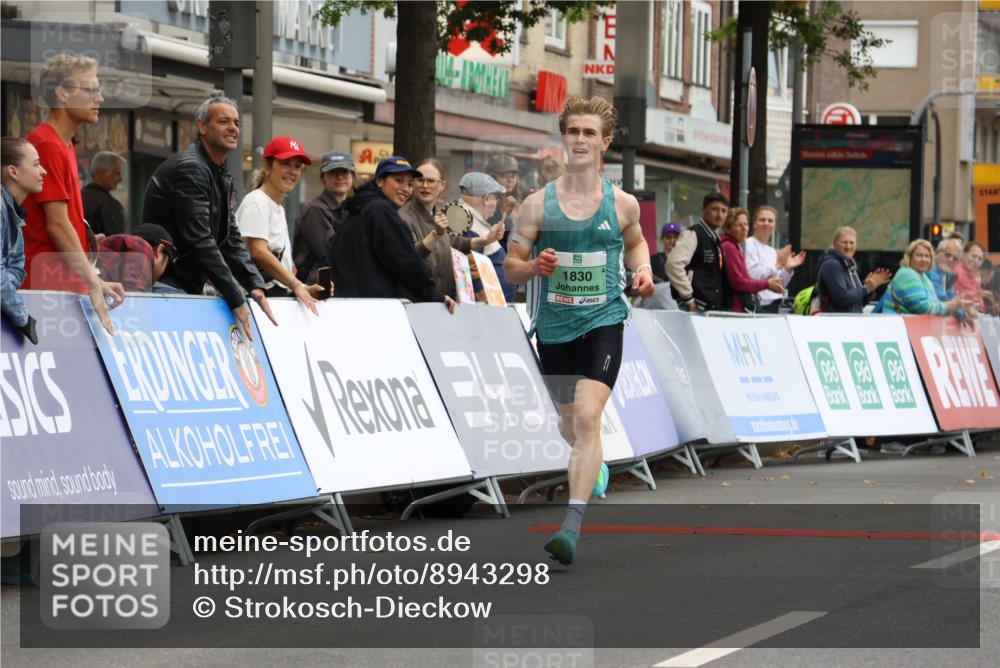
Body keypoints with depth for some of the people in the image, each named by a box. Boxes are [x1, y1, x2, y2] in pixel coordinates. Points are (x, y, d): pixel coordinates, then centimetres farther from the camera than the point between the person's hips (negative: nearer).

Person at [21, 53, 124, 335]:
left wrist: (95, 281, 13)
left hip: (69, 287, 9)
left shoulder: (66, 146, 17)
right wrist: (94, 284, -16)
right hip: (50, 288, -9)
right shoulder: (47, 145, -12)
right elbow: (57, 225, -16)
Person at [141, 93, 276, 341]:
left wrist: (255, 285, -2)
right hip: (164, 286, -10)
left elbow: (231, 240, 14)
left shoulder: (223, 179, 15)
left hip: (188, 290, 10)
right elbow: (200, 242, -24)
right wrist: (236, 301, -24)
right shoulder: (189, 168, -17)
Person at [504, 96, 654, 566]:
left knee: (587, 418, -19)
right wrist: (535, 267, -19)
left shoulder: (622, 204, 2)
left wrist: (643, 271, 2)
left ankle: (572, 526, -24)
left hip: (603, 321, -2)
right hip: (554, 327, 2)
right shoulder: (538, 204, 0)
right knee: (569, 428, 14)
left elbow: (635, 242, 23)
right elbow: (510, 266, 3)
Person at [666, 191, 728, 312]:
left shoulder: (716, 239, 18)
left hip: (713, 307, 9)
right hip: (695, 308, -9)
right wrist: (688, 298, -18)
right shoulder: (692, 234, -8)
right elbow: (674, 264, -21)